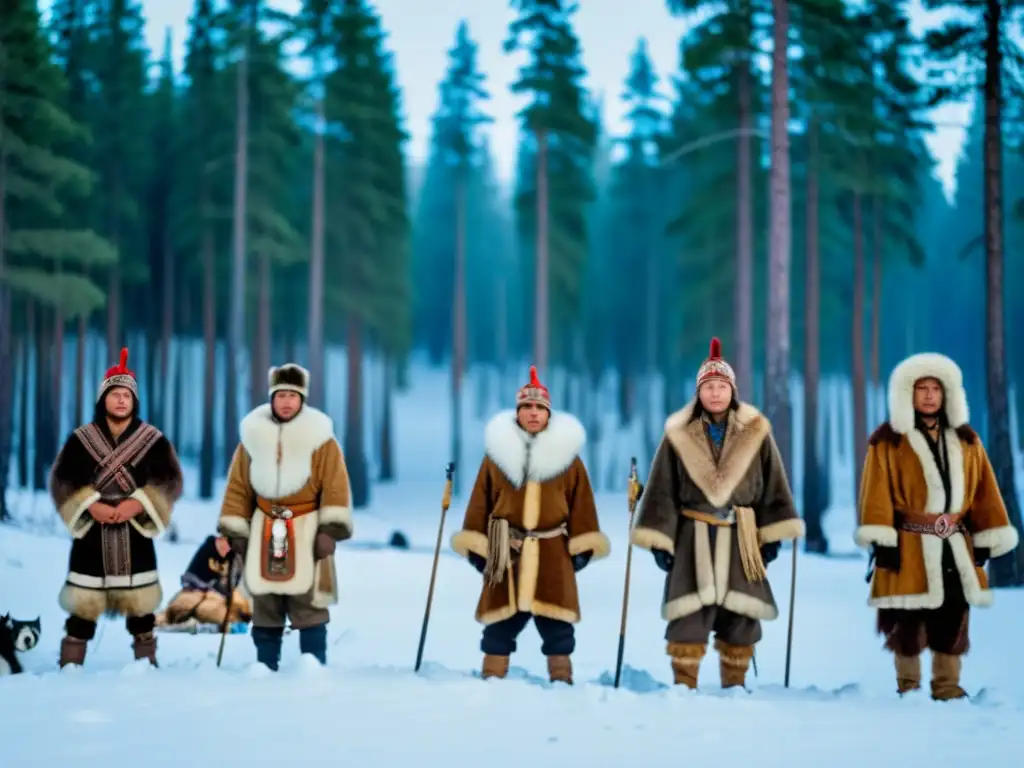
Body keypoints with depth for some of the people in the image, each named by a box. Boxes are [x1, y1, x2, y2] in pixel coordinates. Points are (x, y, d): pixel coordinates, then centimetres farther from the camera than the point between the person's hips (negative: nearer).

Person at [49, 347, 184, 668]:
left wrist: (137, 503, -17)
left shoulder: (153, 439, 4)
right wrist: (91, 505, -16)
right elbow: (62, 481, -1)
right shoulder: (81, 439, 4)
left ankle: (146, 662, 15)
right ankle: (70, 665, 4)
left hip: (135, 532, 0)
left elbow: (168, 482, -3)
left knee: (140, 601, 4)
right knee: (83, 603, -2)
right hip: (91, 532, 0)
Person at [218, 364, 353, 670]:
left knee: (308, 606, -7)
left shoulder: (320, 438, -1)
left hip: (307, 532, -3)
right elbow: (238, 488, 10)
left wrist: (330, 530, -14)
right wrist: (234, 532, 6)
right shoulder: (254, 436, 7)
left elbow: (335, 487, -5)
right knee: (265, 607, 7)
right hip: (265, 532, 3)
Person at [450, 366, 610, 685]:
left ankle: (561, 679, 9)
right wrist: (475, 545, 2)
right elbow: (481, 501, 7)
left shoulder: (566, 455, 6)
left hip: (553, 553, 0)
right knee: (501, 623, 4)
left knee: (556, 623, 1)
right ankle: (492, 678, 12)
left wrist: (582, 546, 0)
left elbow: (581, 503, 6)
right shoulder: (498, 453, 7)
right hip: (505, 552, 0)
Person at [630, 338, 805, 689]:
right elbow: (663, 491, 2)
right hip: (693, 537, -1)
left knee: (741, 618, 4)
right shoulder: (680, 435, 0)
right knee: (689, 615, -6)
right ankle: (684, 686, 2)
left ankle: (734, 685, 17)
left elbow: (772, 486, 7)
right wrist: (660, 540, -3)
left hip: (740, 538, 1)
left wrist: (773, 534, 2)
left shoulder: (755, 433, 3)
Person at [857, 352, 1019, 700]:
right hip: (909, 544, -4)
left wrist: (986, 537, 6)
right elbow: (877, 491, -9)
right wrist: (881, 538, -18)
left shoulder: (966, 440, 12)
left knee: (952, 619, 6)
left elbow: (984, 490, 12)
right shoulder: (888, 441, -2)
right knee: (908, 622, -1)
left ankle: (947, 688, 14)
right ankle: (908, 689, 9)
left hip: (955, 545, 4)